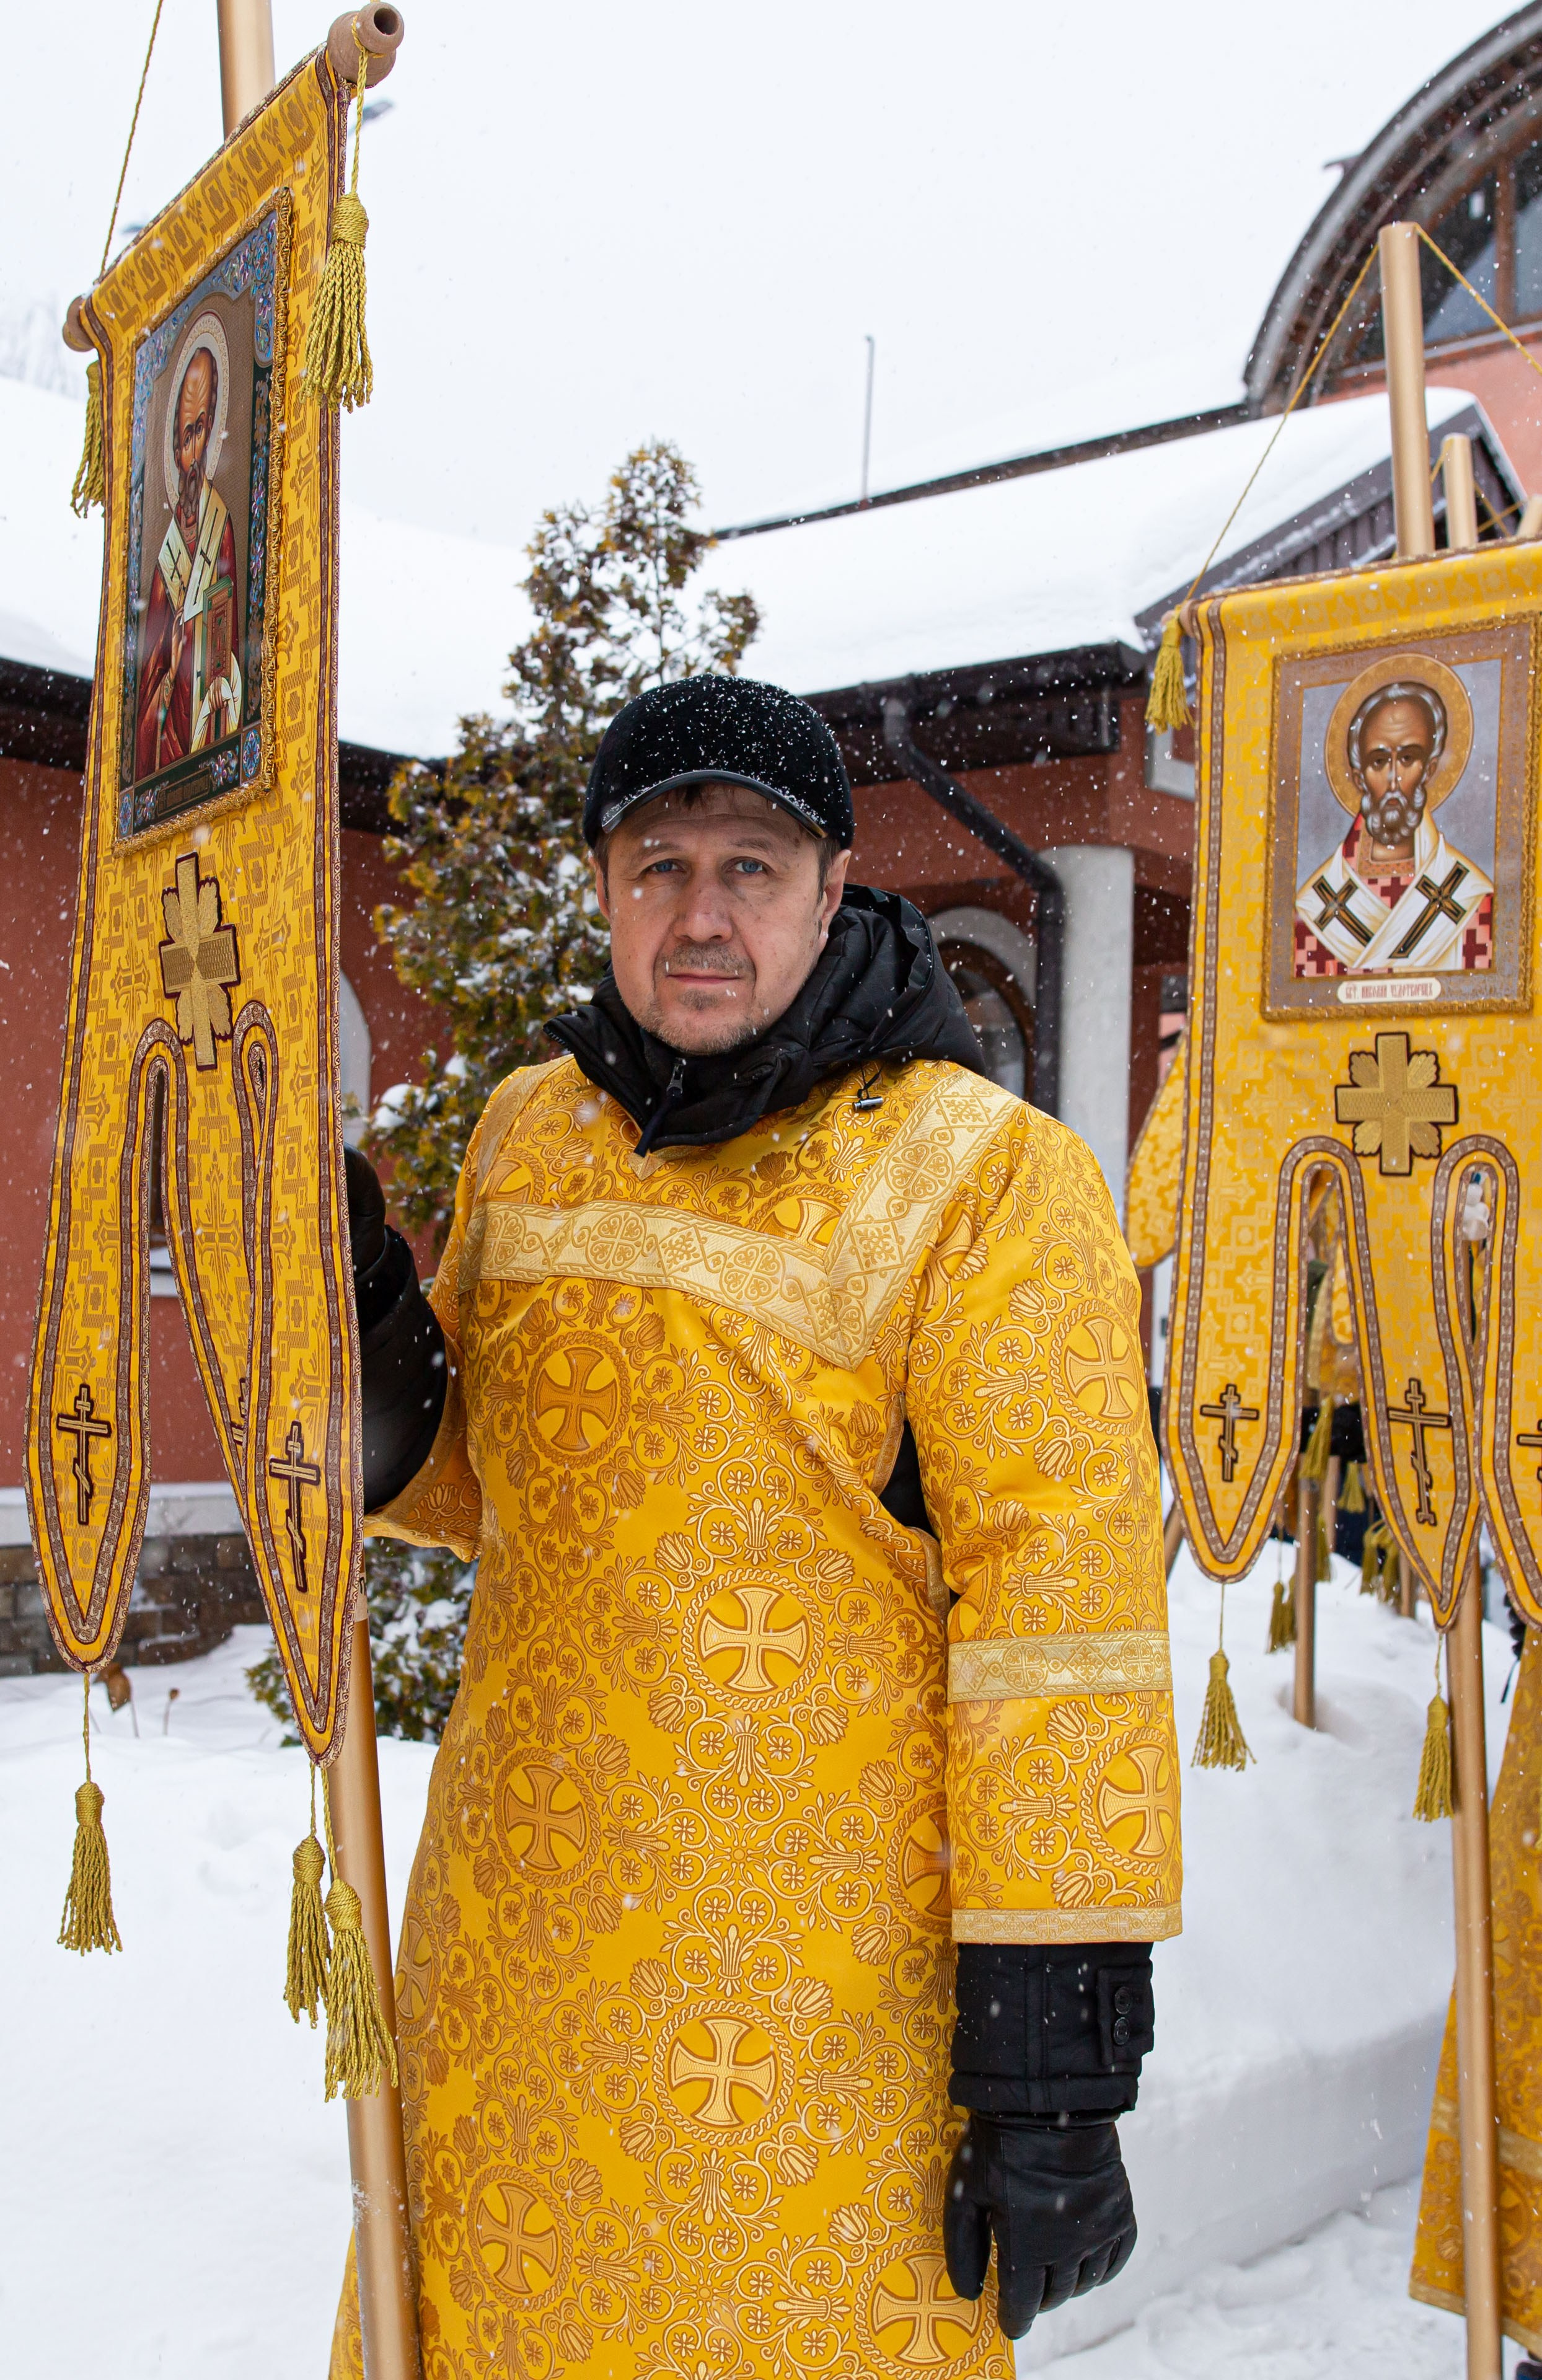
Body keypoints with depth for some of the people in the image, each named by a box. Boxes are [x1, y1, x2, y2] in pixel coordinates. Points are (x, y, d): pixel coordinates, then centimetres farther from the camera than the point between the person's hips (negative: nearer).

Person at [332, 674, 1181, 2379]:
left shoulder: (985, 1178, -10)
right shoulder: (531, 1137, 8)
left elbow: (1065, 1614, -14)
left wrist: (1055, 2046, -16)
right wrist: (370, 1365, -3)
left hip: (828, 1964, -5)